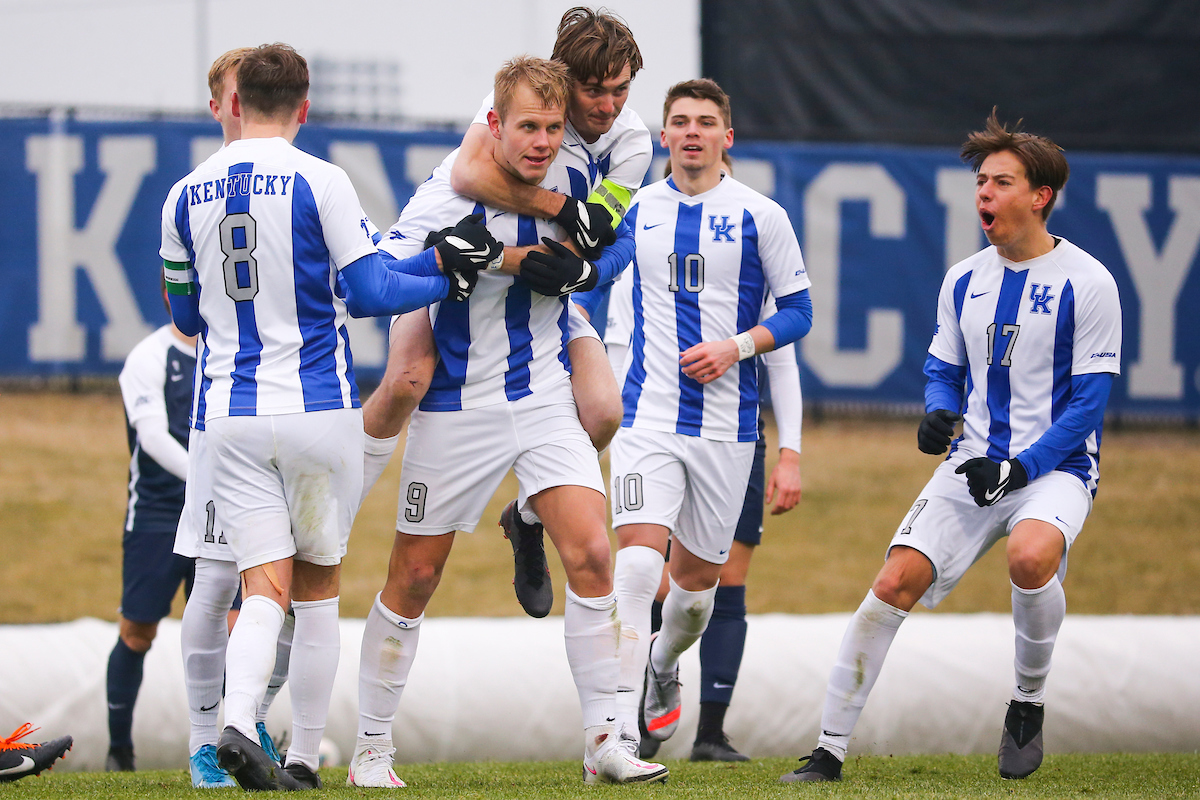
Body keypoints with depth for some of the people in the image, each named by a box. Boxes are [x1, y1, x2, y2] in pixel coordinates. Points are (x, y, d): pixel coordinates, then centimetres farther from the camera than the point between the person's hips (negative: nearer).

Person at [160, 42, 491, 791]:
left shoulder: (186, 196, 6)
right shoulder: (320, 183, -7)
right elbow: (369, 292, -8)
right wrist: (442, 274, 7)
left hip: (229, 414, 3)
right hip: (316, 409, -3)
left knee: (265, 586, 1)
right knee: (318, 586, 11)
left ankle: (239, 724, -25)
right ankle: (304, 756, 12)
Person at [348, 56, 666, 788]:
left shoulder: (571, 179, -2)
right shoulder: (456, 186, -16)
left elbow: (620, 240, 18)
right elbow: (388, 265, -30)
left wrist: (582, 270, -5)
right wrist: (514, 259, -32)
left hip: (545, 395, 3)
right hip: (457, 405, -3)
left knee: (591, 555, -12)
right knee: (415, 577, 4)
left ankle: (606, 741, -6)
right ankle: (372, 747, 17)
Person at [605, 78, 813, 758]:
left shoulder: (761, 217, 0)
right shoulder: (638, 212, 6)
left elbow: (798, 312, 2)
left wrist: (736, 347, -11)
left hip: (726, 420, 0)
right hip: (648, 415, 0)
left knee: (698, 575, 11)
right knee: (639, 557, -18)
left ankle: (663, 665, 45)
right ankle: (617, 731, -21)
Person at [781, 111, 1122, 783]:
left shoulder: (1087, 283, -7)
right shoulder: (964, 281, 10)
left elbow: (1089, 399, -9)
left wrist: (1024, 467, -18)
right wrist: (941, 414, -3)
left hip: (1056, 468, -5)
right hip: (975, 464, 5)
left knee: (1030, 555, -36)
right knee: (896, 581, -12)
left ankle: (1030, 702, -8)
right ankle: (830, 749, -6)